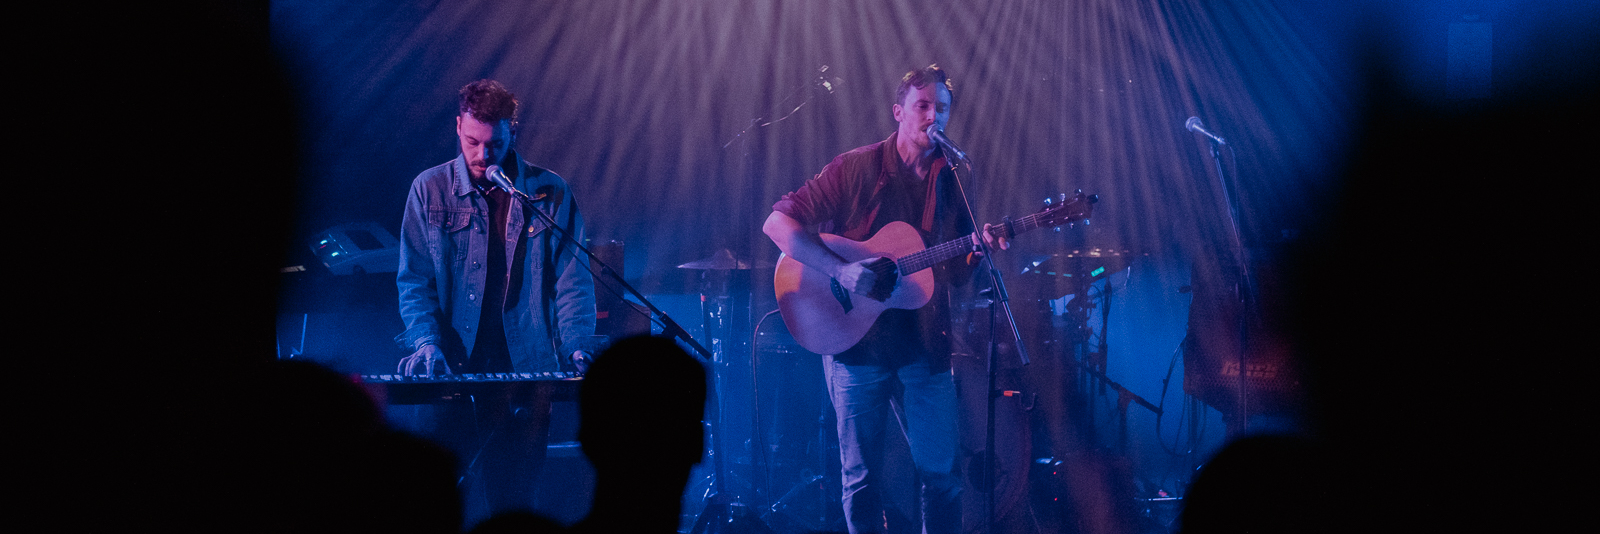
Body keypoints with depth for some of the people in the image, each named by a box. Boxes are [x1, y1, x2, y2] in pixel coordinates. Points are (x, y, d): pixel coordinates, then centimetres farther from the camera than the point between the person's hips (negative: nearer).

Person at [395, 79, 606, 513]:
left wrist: (577, 345, -12)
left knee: (512, 498, -1)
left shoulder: (550, 194, 5)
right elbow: (414, 279, 3)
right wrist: (425, 342, -13)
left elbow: (572, 280, 4)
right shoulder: (430, 190, 5)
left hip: (527, 373, 0)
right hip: (453, 371, 0)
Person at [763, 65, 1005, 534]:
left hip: (925, 345, 3)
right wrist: (841, 270, -20)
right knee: (862, 477, 4)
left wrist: (978, 250, -10)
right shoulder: (857, 168, -5)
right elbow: (779, 222, -10)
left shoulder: (953, 180, 7)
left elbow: (957, 273, 12)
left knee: (941, 474, 2)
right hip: (856, 341, -3)